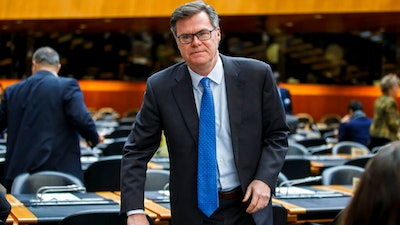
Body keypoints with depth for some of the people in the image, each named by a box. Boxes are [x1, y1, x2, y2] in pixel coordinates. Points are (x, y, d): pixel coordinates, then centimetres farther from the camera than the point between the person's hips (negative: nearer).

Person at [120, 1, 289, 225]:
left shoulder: (257, 74, -8)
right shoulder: (160, 87, -8)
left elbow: (277, 133, 2)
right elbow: (136, 152, -5)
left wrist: (265, 179, -13)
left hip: (249, 206, 0)